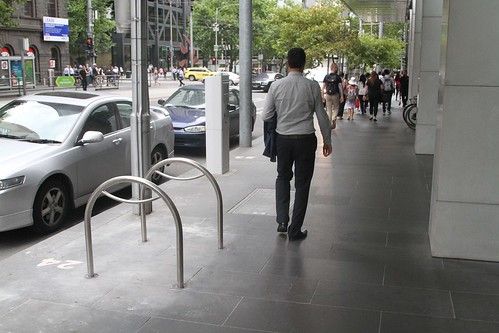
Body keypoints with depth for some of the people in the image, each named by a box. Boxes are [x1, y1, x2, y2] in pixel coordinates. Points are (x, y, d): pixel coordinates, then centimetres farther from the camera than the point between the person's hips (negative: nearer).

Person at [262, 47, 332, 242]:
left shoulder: (276, 86, -5)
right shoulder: (312, 87, -7)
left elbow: (266, 116, -2)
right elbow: (322, 116, -1)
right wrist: (327, 141, 11)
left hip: (283, 138, 1)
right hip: (305, 140, -1)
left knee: (283, 177, 23)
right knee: (302, 184, 9)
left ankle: (282, 220, 11)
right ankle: (295, 230, 13)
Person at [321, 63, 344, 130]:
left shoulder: (326, 76, 5)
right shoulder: (337, 76, -3)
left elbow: (323, 87, 3)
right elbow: (340, 86, -6)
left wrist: (323, 96, 8)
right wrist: (342, 96, -3)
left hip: (327, 95, 2)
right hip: (335, 95, -2)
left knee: (329, 109, 9)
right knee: (336, 108, 13)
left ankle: (330, 124, 9)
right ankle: (334, 119, -11)